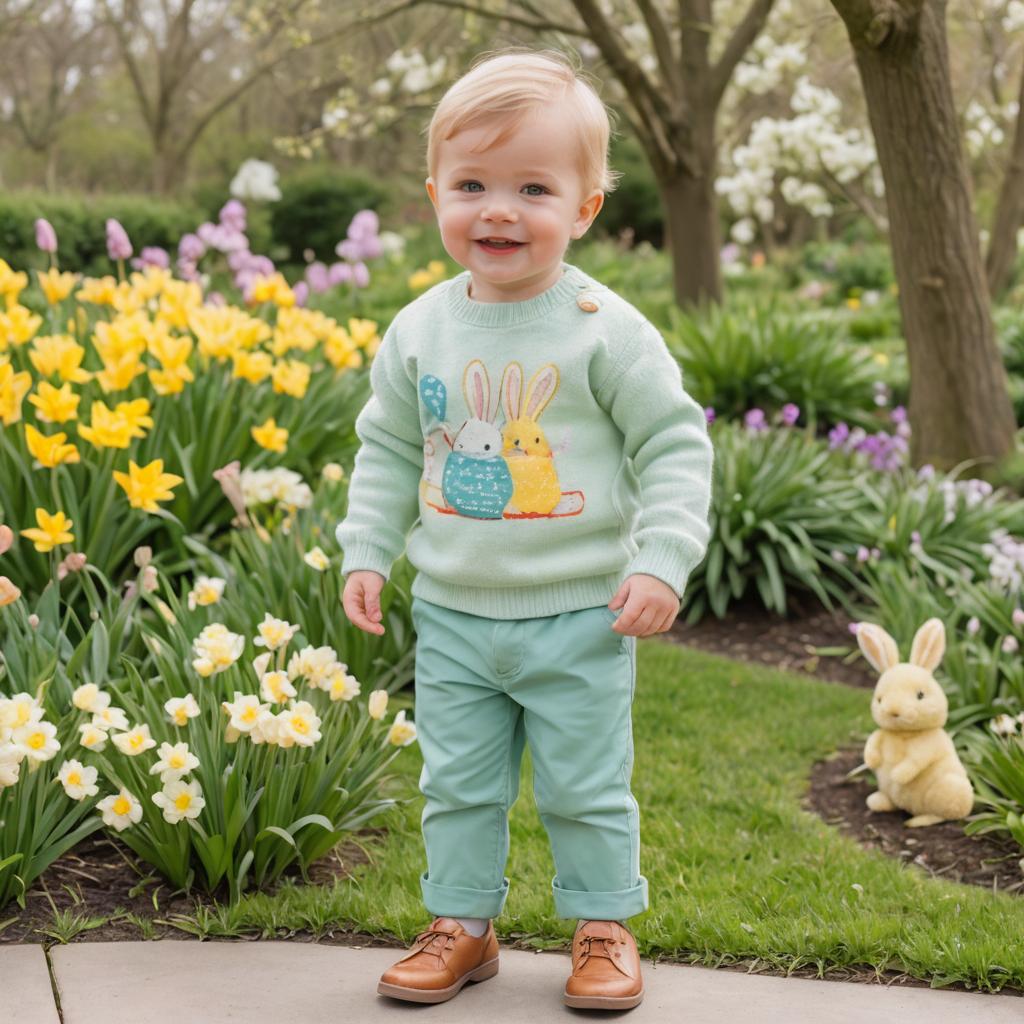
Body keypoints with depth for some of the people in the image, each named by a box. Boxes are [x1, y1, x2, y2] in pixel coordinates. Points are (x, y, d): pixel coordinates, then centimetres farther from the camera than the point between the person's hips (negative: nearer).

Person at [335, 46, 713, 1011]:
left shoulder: (606, 331, -11)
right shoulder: (419, 332, 0)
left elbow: (674, 446, -7)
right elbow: (387, 449, 12)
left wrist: (661, 562, -14)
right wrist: (365, 553, 7)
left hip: (581, 615, -3)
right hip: (453, 613, 3)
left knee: (585, 788, 8)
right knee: (457, 784, 13)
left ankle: (602, 927, 26)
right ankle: (462, 923, 29)